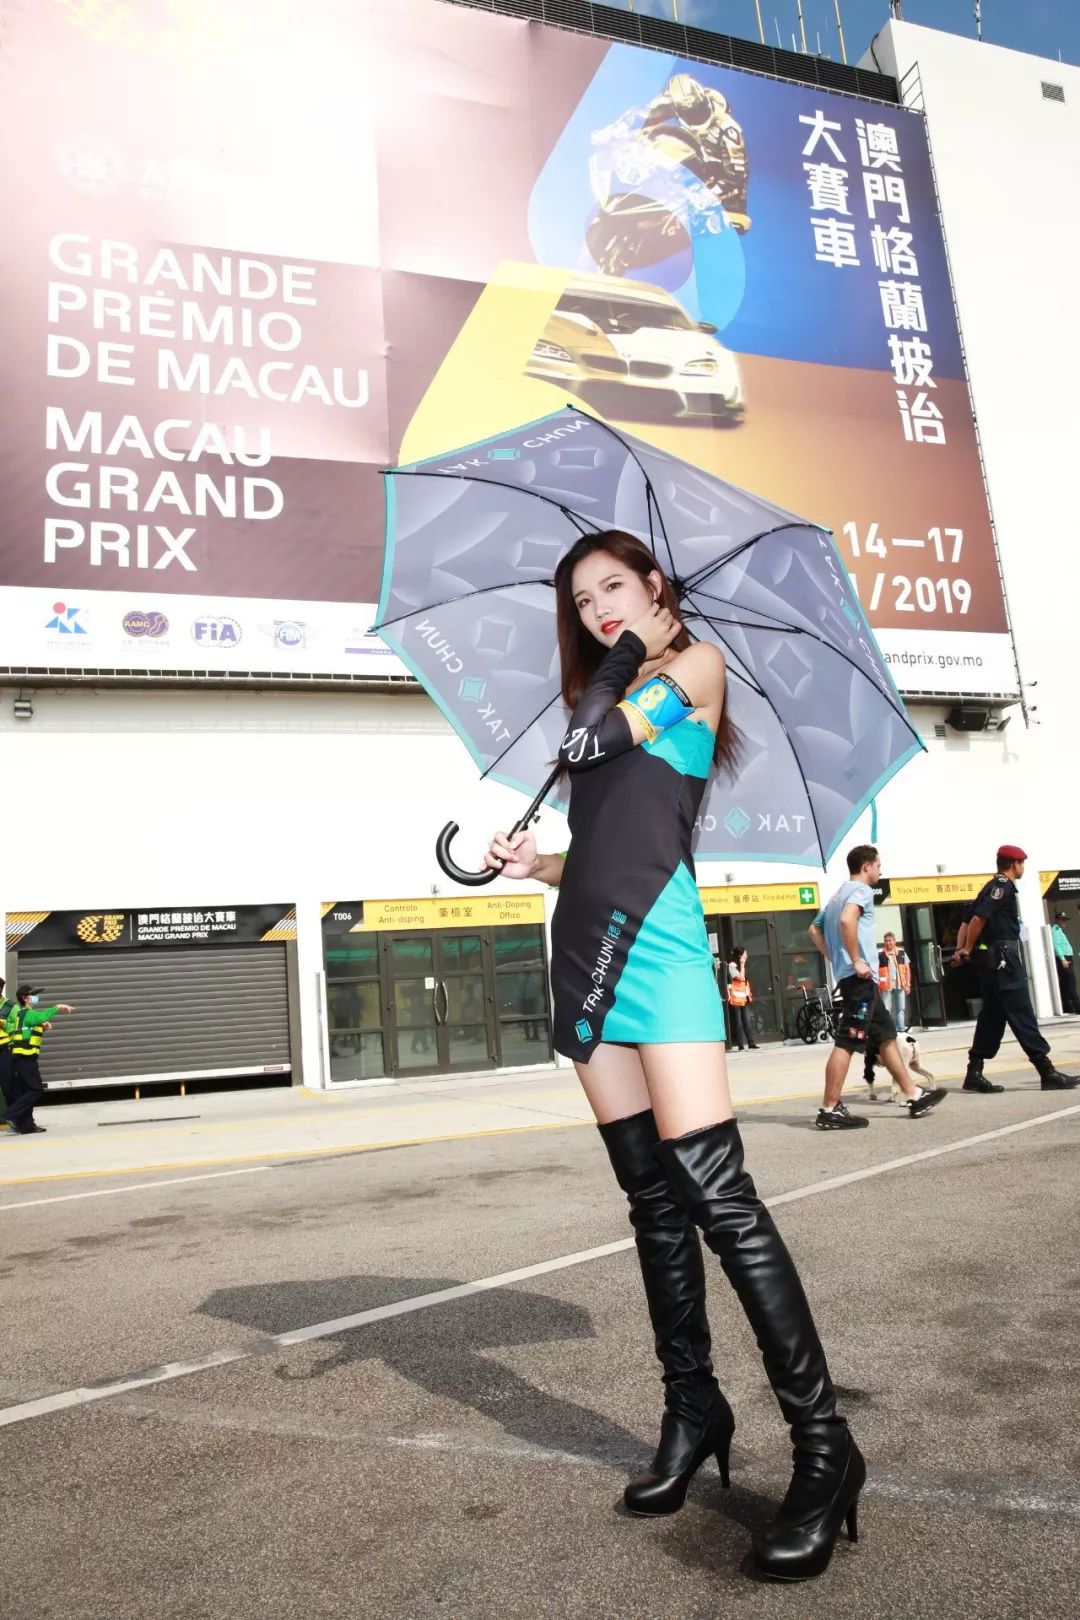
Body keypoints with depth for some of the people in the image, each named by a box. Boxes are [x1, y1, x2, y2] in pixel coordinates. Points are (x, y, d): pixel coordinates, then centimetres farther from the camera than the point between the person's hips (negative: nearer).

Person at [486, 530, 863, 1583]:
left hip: (654, 932, -7)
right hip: (585, 941, 7)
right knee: (650, 1195, 9)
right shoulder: (601, 701, 25)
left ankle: (822, 1446, -5)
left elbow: (602, 737, -5)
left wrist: (625, 662, 13)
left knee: (713, 1190, -13)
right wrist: (538, 865, 6)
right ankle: (692, 1409, 20)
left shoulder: (697, 664, 9)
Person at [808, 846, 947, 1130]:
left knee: (886, 1035, 15)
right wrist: (856, 960, -22)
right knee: (846, 1043, -9)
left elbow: (814, 929, 23)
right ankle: (830, 1110, -8)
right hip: (858, 977, -10)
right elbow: (847, 920, -28)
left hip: (857, 978, 10)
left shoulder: (840, 893, 20)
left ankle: (913, 1095, 23)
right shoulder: (861, 890, -7)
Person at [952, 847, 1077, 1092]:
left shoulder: (992, 886, 20)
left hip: (991, 960, 10)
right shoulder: (1004, 886, -10)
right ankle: (1047, 1072, -5)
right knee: (1022, 1015, -7)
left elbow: (969, 920, 18)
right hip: (1003, 958, -10)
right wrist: (968, 950, -12)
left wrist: (961, 949, 8)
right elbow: (979, 918, -21)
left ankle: (974, 1073, 5)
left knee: (992, 1016, 8)